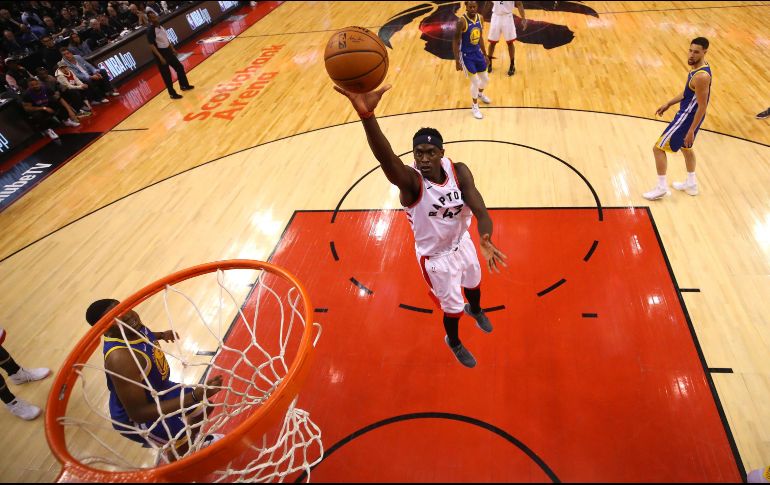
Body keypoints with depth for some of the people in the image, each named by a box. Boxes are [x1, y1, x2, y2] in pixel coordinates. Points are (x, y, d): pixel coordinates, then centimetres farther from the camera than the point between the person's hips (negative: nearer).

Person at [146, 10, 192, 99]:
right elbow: (152, 46, -22)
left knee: (179, 67, 16)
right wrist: (160, 57, -25)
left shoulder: (160, 26, 4)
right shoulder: (150, 30, -20)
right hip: (160, 53, -8)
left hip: (168, 50, 8)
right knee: (166, 74, 0)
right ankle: (172, 93, 11)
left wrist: (172, 48, 15)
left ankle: (184, 85, 33)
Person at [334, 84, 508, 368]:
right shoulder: (410, 181, -34)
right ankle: (453, 342, 51)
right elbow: (386, 158, -56)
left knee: (474, 283, 32)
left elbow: (480, 210, -30)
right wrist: (366, 115, -76)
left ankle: (475, 310, 70)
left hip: (462, 243, 5)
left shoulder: (459, 171, -20)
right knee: (452, 306, 15)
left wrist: (485, 240, -53)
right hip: (435, 257, -4)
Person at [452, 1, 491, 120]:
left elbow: (480, 37, 11)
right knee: (475, 81, -5)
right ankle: (474, 107, 17)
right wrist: (457, 61, -19)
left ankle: (480, 94, 51)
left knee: (485, 79, 17)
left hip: (477, 52, 7)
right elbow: (455, 41, -16)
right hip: (466, 55, -7)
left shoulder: (480, 17, 0)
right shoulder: (461, 21, -21)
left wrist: (485, 54, 15)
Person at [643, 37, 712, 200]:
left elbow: (702, 106, -25)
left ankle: (662, 188, 6)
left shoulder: (701, 76, -28)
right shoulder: (698, 66, 3)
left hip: (687, 118, -10)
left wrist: (691, 131, -23)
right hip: (688, 114, 10)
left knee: (658, 148, -2)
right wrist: (668, 104, 18)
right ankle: (691, 184, 41)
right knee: (685, 147, 27)